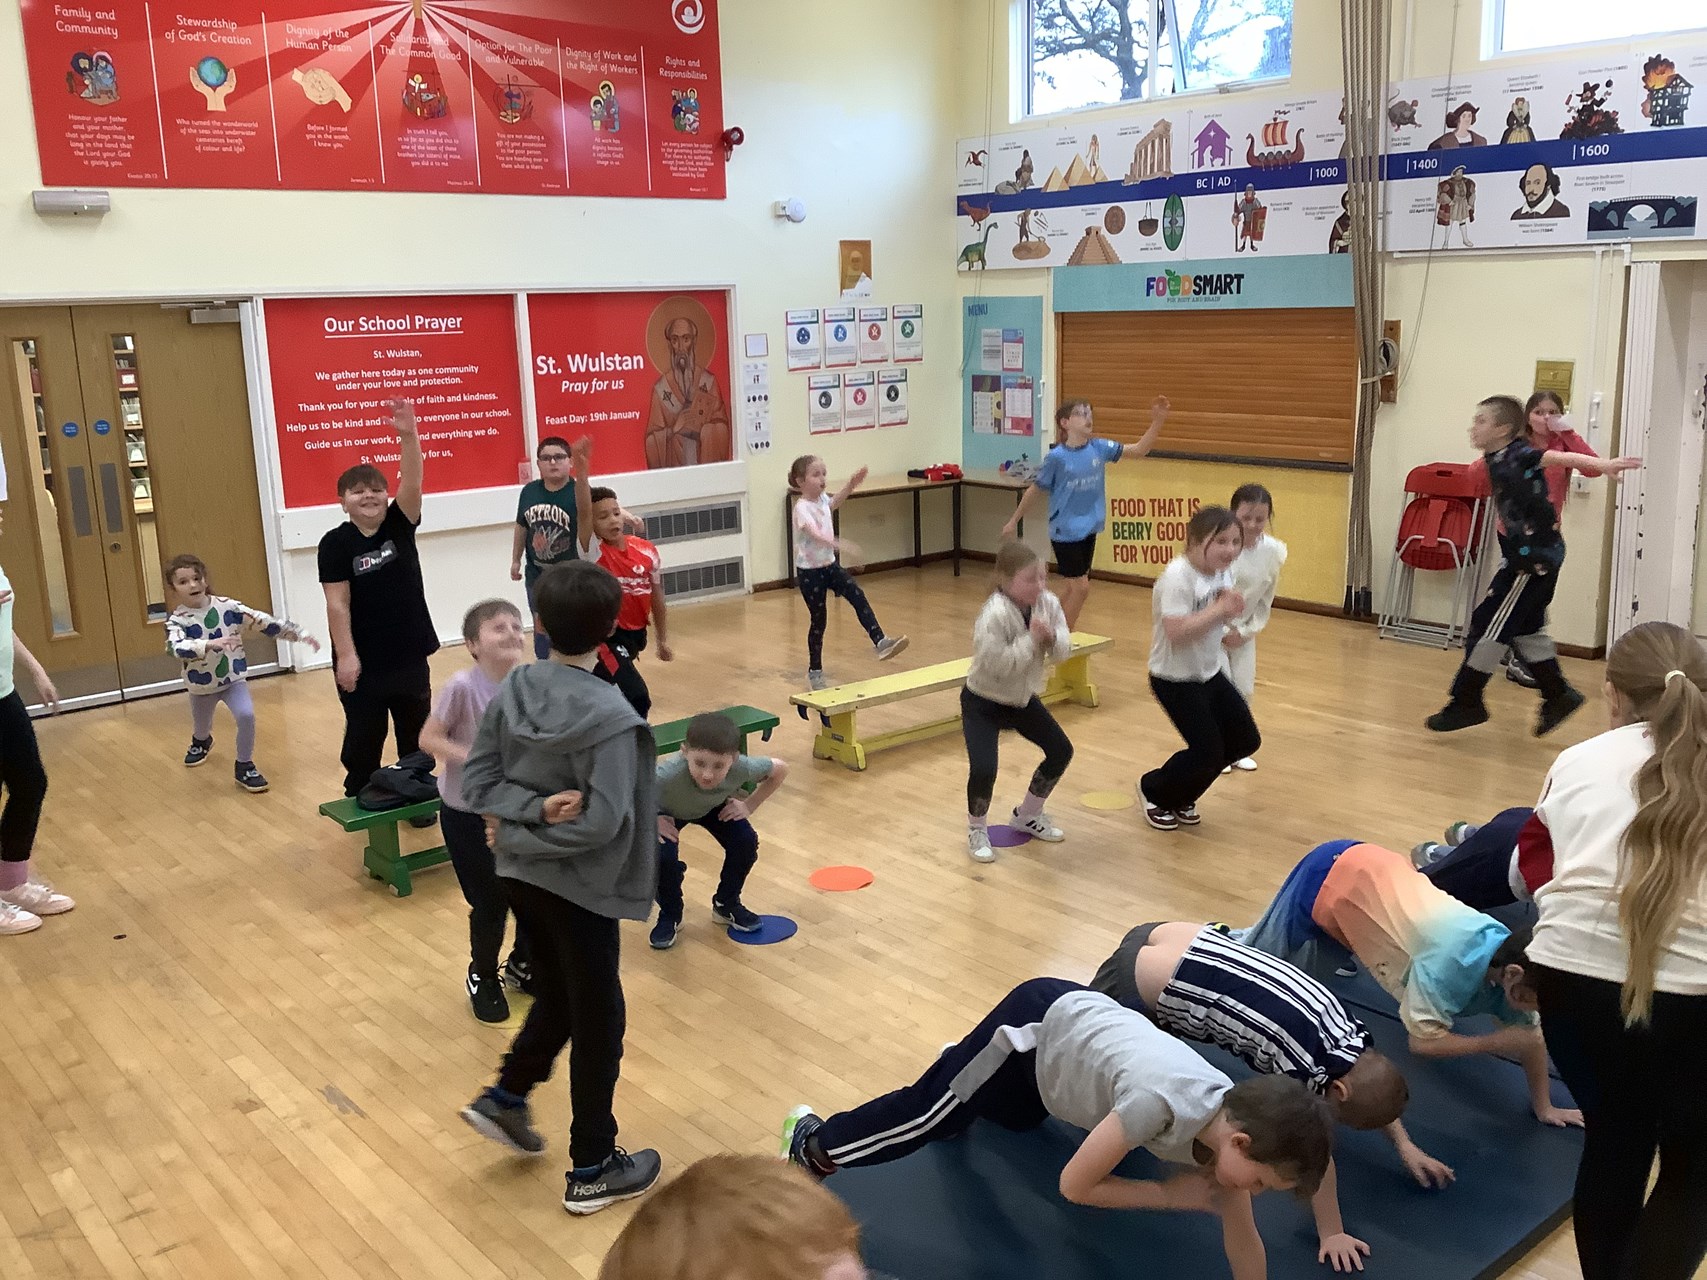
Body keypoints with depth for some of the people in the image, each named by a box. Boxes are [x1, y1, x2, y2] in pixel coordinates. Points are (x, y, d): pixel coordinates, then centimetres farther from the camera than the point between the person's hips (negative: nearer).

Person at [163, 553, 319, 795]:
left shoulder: (227, 607, -12)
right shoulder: (176, 620, -17)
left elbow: (265, 622, -11)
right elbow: (177, 648, -37)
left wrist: (301, 634, -16)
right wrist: (210, 644, -53)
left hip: (233, 679, 0)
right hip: (201, 685, 1)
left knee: (246, 715, -24)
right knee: (201, 727, 22)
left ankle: (244, 767, -3)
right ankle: (201, 743, 63)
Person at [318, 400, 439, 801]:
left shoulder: (399, 525, -2)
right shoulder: (336, 544, -9)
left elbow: (412, 482, -19)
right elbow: (337, 604, -12)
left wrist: (409, 435, -33)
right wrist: (345, 655, -16)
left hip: (409, 653, 3)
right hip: (363, 660, -3)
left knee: (417, 733, 14)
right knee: (363, 736, 10)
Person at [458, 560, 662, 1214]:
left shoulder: (511, 690, -4)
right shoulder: (608, 714, -22)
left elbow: (475, 783, -3)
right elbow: (602, 822, -26)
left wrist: (531, 810, -14)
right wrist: (537, 831, -12)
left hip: (519, 879, 6)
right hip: (580, 889, -6)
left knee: (555, 999, 29)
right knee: (598, 1024, 10)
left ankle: (504, 1099, 33)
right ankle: (592, 1171, 23)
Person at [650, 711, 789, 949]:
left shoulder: (741, 768, -38)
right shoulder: (669, 774, -47)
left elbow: (780, 769, -16)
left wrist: (749, 805, -16)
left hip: (714, 807, 3)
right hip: (667, 812, -2)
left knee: (745, 842, -15)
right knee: (663, 858, -24)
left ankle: (726, 905, 14)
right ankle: (670, 916, 7)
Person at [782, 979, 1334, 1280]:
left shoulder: (1236, 1121, -20)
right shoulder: (1162, 1104, -41)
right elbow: (1074, 1185, -29)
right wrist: (1174, 1194, -23)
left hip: (1079, 1023, 6)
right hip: (1040, 1023, -6)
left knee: (1012, 1116, 33)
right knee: (927, 1113, 5)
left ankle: (962, 1070, 60)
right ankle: (814, 1143, 24)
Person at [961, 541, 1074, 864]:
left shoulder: (1048, 604, -12)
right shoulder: (994, 614, -32)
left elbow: (1063, 650, -9)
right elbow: (999, 664, -35)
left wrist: (1051, 637, -29)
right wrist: (1031, 639, -34)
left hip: (1023, 698, 7)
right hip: (983, 702, -7)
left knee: (1061, 751, 11)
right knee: (983, 769, -21)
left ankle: (1027, 815, 32)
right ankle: (977, 829, 9)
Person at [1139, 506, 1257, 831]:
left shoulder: (1224, 573, -1)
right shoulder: (1177, 576, -26)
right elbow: (1176, 632, -33)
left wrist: (1230, 610, -11)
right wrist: (1219, 609, -29)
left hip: (1210, 673, 9)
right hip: (1175, 679, -9)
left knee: (1246, 740, 11)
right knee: (1208, 752, -8)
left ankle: (1182, 795, 30)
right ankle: (1154, 792, 21)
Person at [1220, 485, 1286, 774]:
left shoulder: (1274, 551, -15)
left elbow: (1266, 599, -3)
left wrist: (1246, 631, -6)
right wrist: (1223, 632, -16)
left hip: (1243, 630, 4)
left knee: (1244, 690, 7)